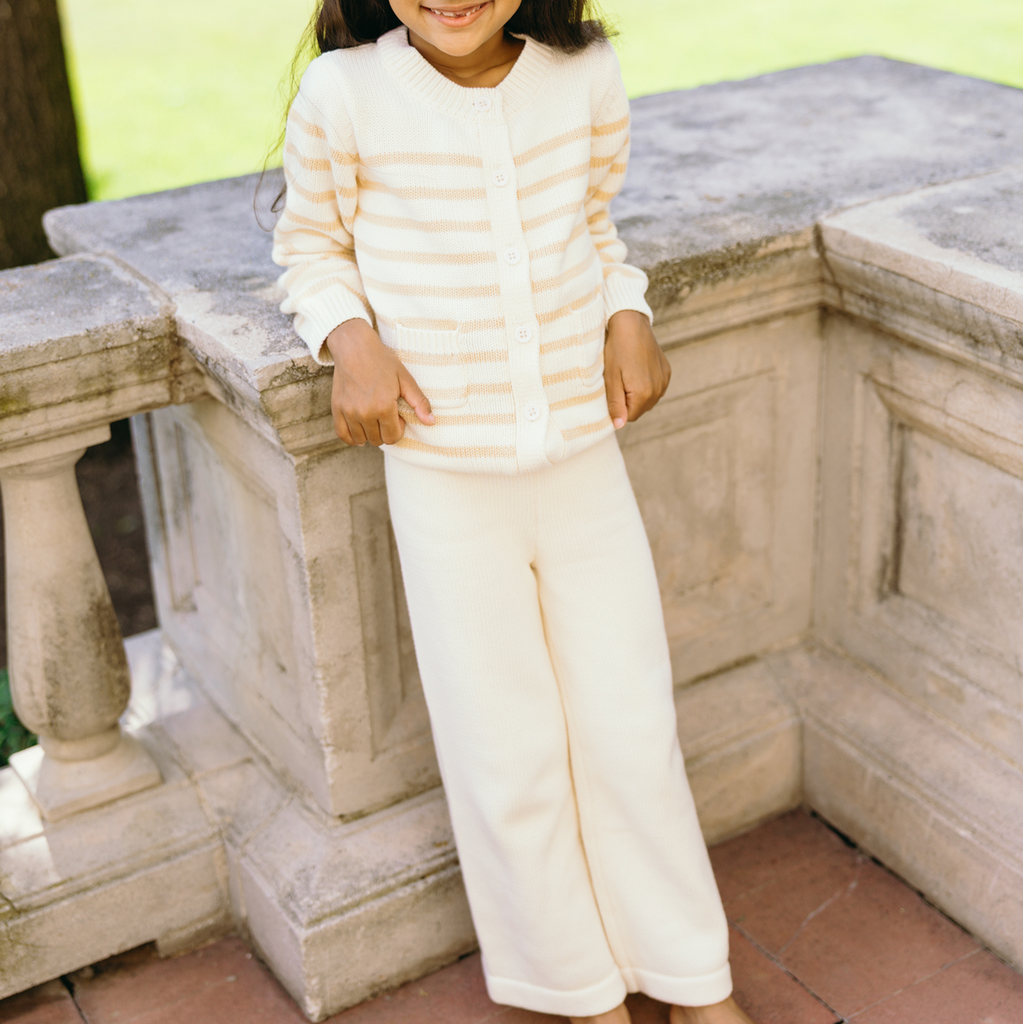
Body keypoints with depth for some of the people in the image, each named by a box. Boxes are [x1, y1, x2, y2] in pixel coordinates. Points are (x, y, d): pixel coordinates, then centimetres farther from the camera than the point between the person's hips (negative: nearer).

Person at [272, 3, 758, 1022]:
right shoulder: (344, 95, -11)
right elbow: (311, 246, 4)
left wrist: (629, 316, -3)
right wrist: (352, 339, -14)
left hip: (587, 466, 3)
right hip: (445, 481, -2)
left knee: (633, 733, 13)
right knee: (509, 758, 9)